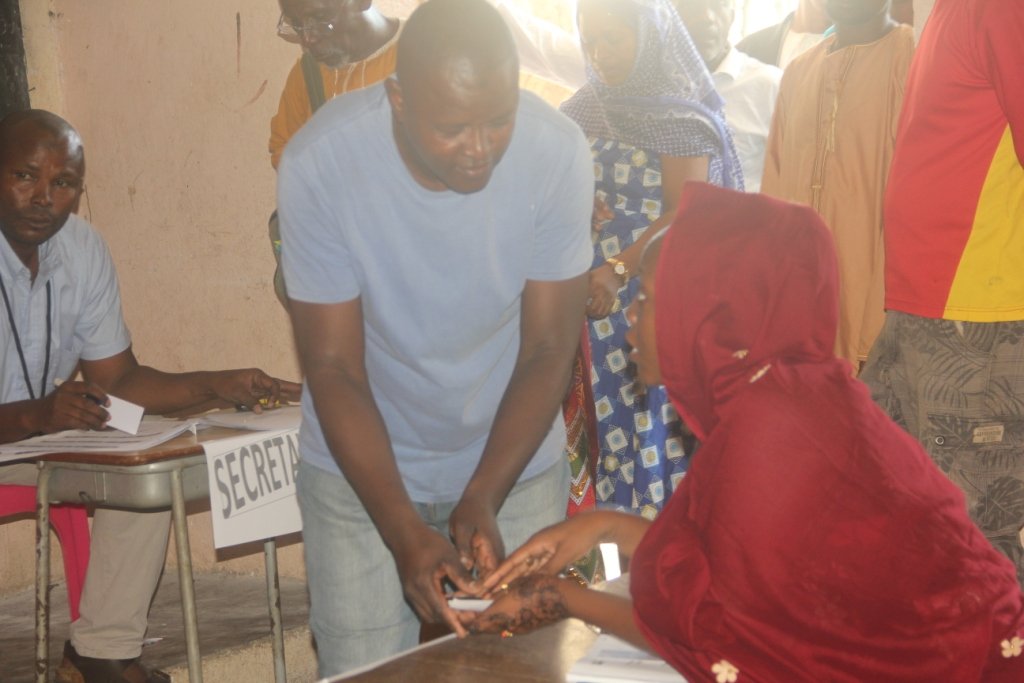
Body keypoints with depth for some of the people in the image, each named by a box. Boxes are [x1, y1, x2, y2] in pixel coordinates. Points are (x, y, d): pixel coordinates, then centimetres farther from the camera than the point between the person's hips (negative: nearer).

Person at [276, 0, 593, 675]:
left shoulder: (559, 152, -20)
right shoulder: (318, 164, -23)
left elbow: (548, 349, -13)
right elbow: (334, 368, -17)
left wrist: (483, 500, -24)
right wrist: (404, 531, -26)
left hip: (514, 461, 1)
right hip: (362, 466, -1)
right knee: (363, 671, 0)